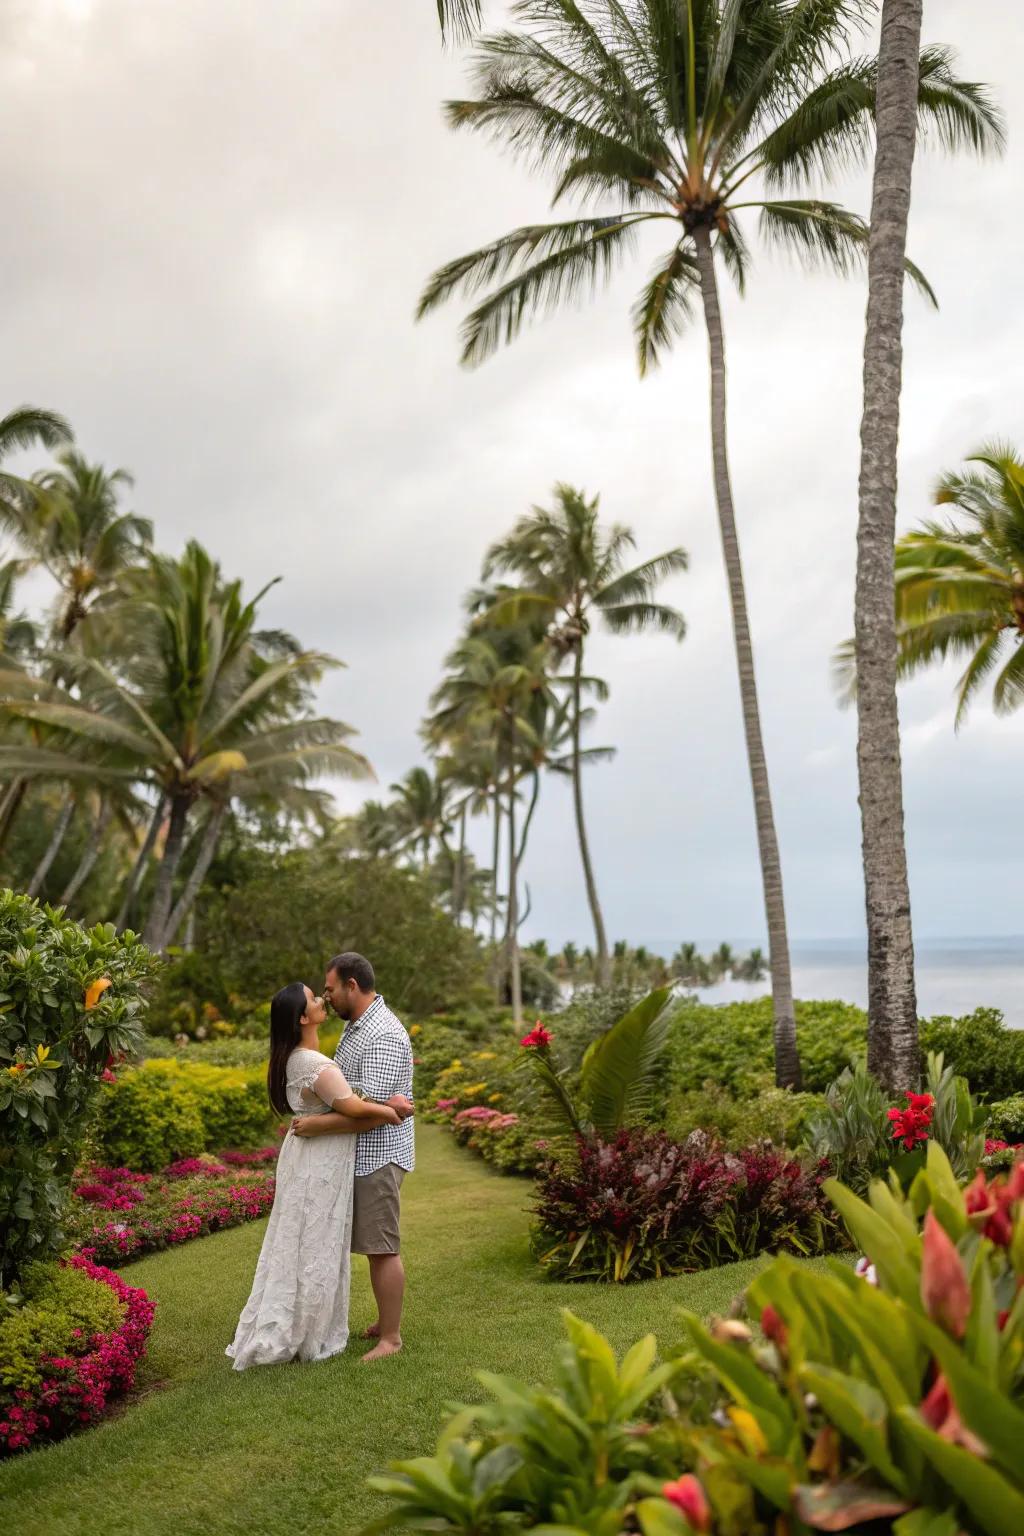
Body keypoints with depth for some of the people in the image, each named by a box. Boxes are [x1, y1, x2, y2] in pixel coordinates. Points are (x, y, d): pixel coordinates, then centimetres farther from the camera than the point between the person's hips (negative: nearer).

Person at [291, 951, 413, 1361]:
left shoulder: (384, 1036, -22)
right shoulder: (355, 1026, 12)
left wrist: (318, 1125, -24)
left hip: (378, 1155, -10)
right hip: (360, 1155, 10)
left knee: (382, 1247, -2)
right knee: (374, 1244, 17)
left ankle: (390, 1337, 8)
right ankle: (385, 1322, 28)